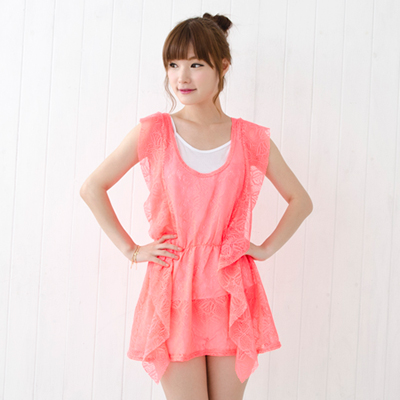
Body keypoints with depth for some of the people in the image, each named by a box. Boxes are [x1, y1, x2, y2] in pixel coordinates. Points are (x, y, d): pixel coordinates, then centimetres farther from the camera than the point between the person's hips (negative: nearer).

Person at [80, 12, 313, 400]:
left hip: (231, 292, 2)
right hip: (173, 289, -1)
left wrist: (265, 249, 4)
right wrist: (130, 249, 1)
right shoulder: (153, 133, 0)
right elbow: (92, 188, 6)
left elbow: (300, 200, 13)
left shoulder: (251, 139, 2)